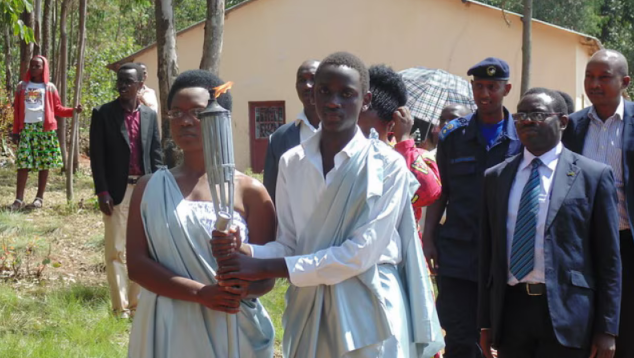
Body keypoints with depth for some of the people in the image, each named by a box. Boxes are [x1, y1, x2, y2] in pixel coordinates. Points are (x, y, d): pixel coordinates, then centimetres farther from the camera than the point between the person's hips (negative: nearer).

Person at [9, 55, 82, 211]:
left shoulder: (49, 87, 9)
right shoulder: (22, 86, 11)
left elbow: (57, 108, 8)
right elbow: (17, 110, 10)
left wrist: (73, 111, -8)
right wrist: (15, 131, 5)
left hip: (45, 128, -1)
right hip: (26, 128, 1)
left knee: (44, 163, 0)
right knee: (23, 162, -5)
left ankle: (39, 197, 9)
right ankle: (19, 199, -5)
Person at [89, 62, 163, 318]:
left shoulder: (149, 115, 9)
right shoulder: (103, 114, -1)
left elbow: (156, 154, 11)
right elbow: (97, 156, -4)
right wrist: (102, 192, -11)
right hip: (117, 191, -3)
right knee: (116, 251, 1)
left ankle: (137, 301, 20)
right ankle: (120, 306, 7)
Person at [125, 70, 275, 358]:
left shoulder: (250, 192, -2)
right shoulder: (150, 188, 3)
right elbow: (136, 263, -6)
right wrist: (201, 293, -19)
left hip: (231, 330, -1)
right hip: (169, 330, 1)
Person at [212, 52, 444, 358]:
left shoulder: (387, 165, -9)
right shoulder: (292, 162, 3)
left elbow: (362, 252, -16)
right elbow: (289, 244, 3)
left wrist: (267, 268, -18)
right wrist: (243, 251, -18)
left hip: (368, 312, -3)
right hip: (308, 309, 3)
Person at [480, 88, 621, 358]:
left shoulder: (594, 175, 0)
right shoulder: (495, 177, 12)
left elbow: (609, 257, -1)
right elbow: (488, 251, 12)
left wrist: (607, 328, -5)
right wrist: (486, 321, 9)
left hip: (566, 313, -3)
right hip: (511, 309, 4)